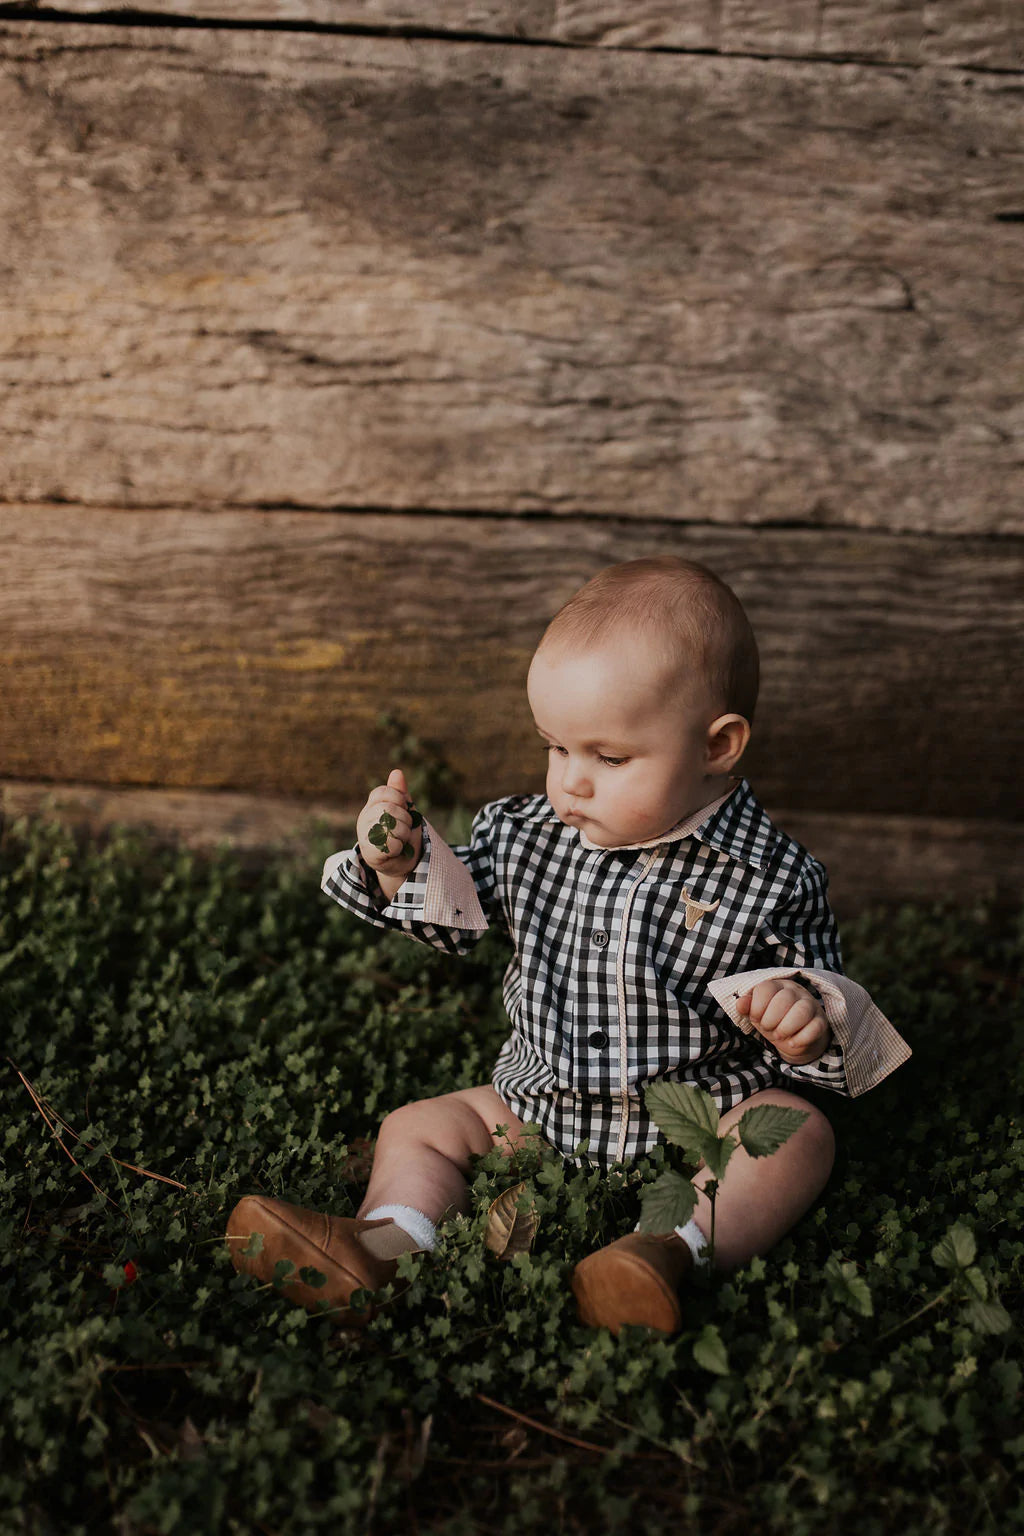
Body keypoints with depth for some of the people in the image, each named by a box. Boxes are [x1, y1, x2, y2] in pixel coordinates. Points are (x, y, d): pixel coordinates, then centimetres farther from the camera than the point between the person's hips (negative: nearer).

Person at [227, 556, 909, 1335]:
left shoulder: (770, 879, -13)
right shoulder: (529, 834, -4)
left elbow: (817, 992, -4)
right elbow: (453, 913, 8)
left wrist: (805, 1022, -27)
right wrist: (402, 863, -13)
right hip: (540, 1104, 4)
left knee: (795, 1132, -28)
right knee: (419, 1126, -2)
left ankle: (678, 1246, -47)